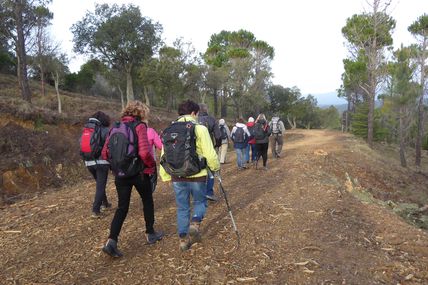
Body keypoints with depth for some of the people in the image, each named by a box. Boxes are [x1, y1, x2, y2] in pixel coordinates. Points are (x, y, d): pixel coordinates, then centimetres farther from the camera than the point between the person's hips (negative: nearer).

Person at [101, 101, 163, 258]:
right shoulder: (139, 126, -11)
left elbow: (105, 153, 5)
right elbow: (144, 152, -24)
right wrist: (152, 164, -7)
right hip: (139, 173, -4)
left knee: (122, 207, 11)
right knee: (147, 201, 17)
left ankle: (112, 241, 0)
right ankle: (150, 234, 31)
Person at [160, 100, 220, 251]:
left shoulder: (169, 131, 6)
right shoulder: (199, 129, -10)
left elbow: (164, 156, 7)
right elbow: (210, 153, -13)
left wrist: (165, 176, 15)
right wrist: (216, 167, 5)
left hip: (177, 177, 4)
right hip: (196, 176, -4)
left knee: (182, 207, 17)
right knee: (200, 202, 19)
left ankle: (183, 239, 21)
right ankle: (195, 223, -7)